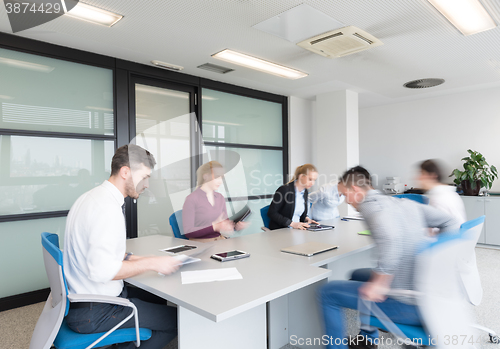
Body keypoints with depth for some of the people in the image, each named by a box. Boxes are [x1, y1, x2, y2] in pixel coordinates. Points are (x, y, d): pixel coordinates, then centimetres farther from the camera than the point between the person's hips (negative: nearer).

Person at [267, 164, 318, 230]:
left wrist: (306, 218, 0)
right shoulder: (284, 189, -14)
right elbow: (271, 213, -15)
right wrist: (292, 223, -20)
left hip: (297, 229, 7)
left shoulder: (305, 192, 8)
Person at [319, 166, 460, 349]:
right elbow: (450, 222, 13)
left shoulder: (371, 205, -16)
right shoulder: (405, 203, 9)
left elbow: (390, 238, -36)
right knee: (357, 275, 29)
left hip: (409, 305, -9)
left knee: (328, 292, -2)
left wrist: (379, 283, -28)